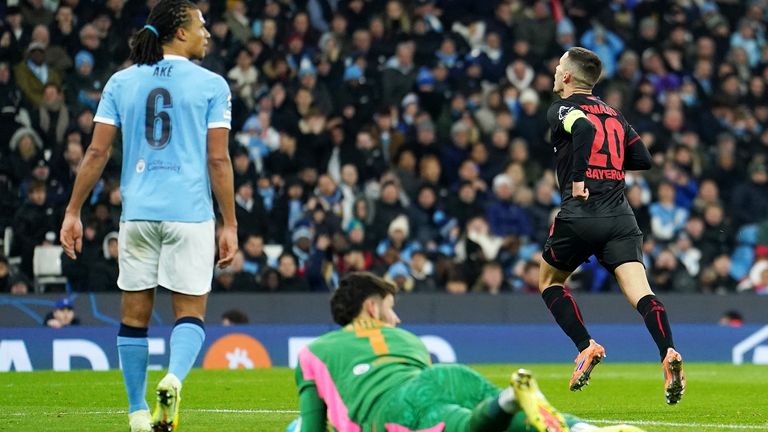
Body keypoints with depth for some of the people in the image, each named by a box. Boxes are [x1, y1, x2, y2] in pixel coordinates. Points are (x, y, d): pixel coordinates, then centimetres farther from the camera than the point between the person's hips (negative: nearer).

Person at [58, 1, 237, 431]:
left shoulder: (121, 83, 8)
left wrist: (73, 212, 10)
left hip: (137, 214, 3)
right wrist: (230, 224, 1)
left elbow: (97, 152, 5)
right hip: (190, 214, -3)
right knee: (190, 312, 3)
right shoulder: (211, 85, 0)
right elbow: (218, 160, -3)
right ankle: (173, 379, -25)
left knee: (135, 314, 10)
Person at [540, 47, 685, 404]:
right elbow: (643, 159, 20)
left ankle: (586, 347, 3)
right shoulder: (614, 114, 21)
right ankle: (668, 354, -33)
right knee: (640, 293, -9)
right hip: (620, 217, 4)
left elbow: (583, 128, -21)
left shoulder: (561, 109, 2)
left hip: (579, 213, -4)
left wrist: (578, 177, -16)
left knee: (549, 281, 20)